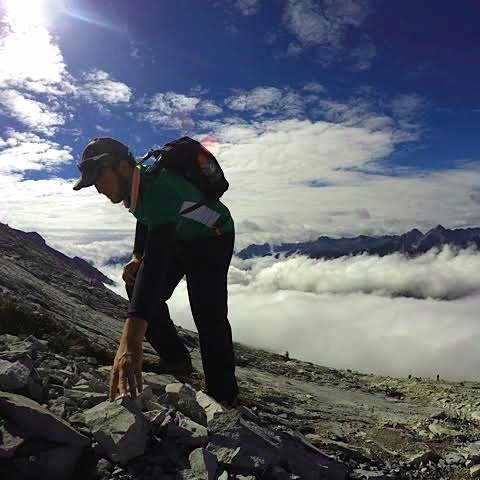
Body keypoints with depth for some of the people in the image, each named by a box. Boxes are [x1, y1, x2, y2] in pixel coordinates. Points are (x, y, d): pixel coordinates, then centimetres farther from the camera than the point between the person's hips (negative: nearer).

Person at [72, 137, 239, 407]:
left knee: (208, 314, -19)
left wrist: (131, 342, -60)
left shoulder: (160, 190, -38)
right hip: (178, 238, 9)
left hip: (212, 239, -9)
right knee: (138, 287, 3)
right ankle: (176, 359, 16)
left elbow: (157, 260, -52)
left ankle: (224, 397, -3)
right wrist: (136, 258, -6)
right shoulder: (136, 181, -9)